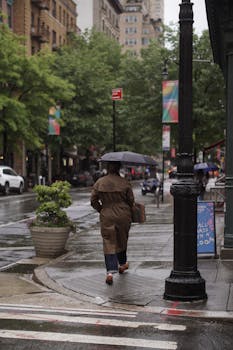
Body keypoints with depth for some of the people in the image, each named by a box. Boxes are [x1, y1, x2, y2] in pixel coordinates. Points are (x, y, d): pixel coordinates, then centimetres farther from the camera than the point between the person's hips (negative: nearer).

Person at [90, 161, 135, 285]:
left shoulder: (99, 183, -3)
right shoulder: (125, 183, -7)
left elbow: (93, 200, 1)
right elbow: (131, 201, -1)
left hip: (106, 217, 0)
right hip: (123, 216, 0)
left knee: (109, 243, 0)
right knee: (122, 240, 20)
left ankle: (110, 272, -15)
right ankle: (122, 265, 39)